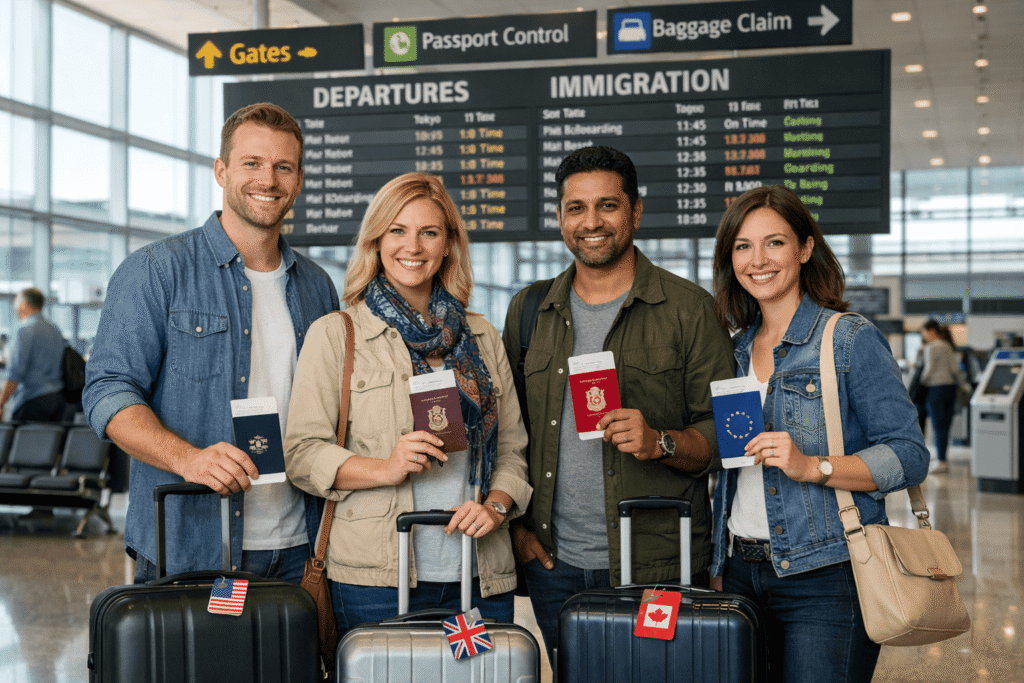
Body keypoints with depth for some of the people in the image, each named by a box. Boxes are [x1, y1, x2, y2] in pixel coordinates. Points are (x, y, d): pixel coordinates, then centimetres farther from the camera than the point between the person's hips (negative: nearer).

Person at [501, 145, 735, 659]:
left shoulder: (689, 309, -1)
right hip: (554, 565, 3)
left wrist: (661, 443, -21)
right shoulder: (528, 311, 10)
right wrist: (514, 523, 7)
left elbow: (726, 433, -2)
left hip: (659, 568, -3)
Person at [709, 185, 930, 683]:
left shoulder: (851, 339, -6)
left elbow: (910, 456, -11)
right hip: (740, 571, 6)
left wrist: (812, 466, -22)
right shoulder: (737, 348, 13)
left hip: (824, 580, -6)